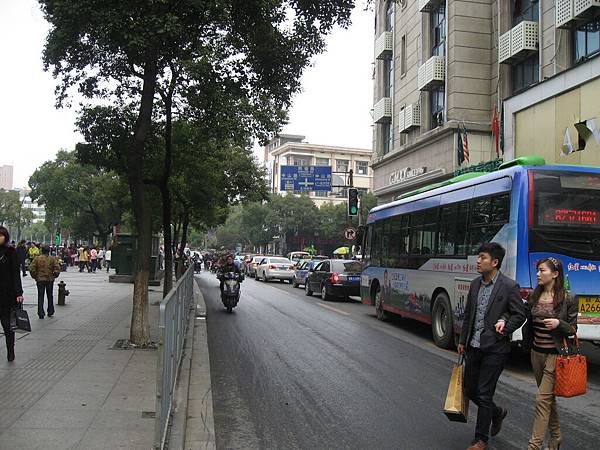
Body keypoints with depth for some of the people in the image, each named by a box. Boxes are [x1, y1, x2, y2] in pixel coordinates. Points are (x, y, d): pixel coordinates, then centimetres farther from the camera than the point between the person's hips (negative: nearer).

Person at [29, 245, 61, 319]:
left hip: (40, 280, 0)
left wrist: (35, 277, 4)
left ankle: (41, 313, 1)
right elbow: (57, 269, -10)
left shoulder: (37, 258, -3)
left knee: (40, 297, 5)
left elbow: (31, 269, -8)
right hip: (50, 280, 0)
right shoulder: (52, 259, -4)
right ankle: (50, 312, 20)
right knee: (50, 296, 14)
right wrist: (54, 276, 5)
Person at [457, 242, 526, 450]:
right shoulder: (475, 284, 8)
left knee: (484, 394, 0)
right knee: (470, 389, 13)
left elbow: (520, 315, -4)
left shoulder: (509, 286, -11)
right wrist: (462, 340, 17)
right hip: (474, 346, 6)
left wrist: (505, 326, -21)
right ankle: (497, 413, 41)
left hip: (495, 348, -6)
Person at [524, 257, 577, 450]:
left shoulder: (567, 299, -10)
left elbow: (573, 329, -5)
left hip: (555, 354, -6)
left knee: (543, 399, -8)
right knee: (548, 397, 18)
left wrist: (559, 324, -23)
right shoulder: (534, 296, 5)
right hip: (537, 353, 6)